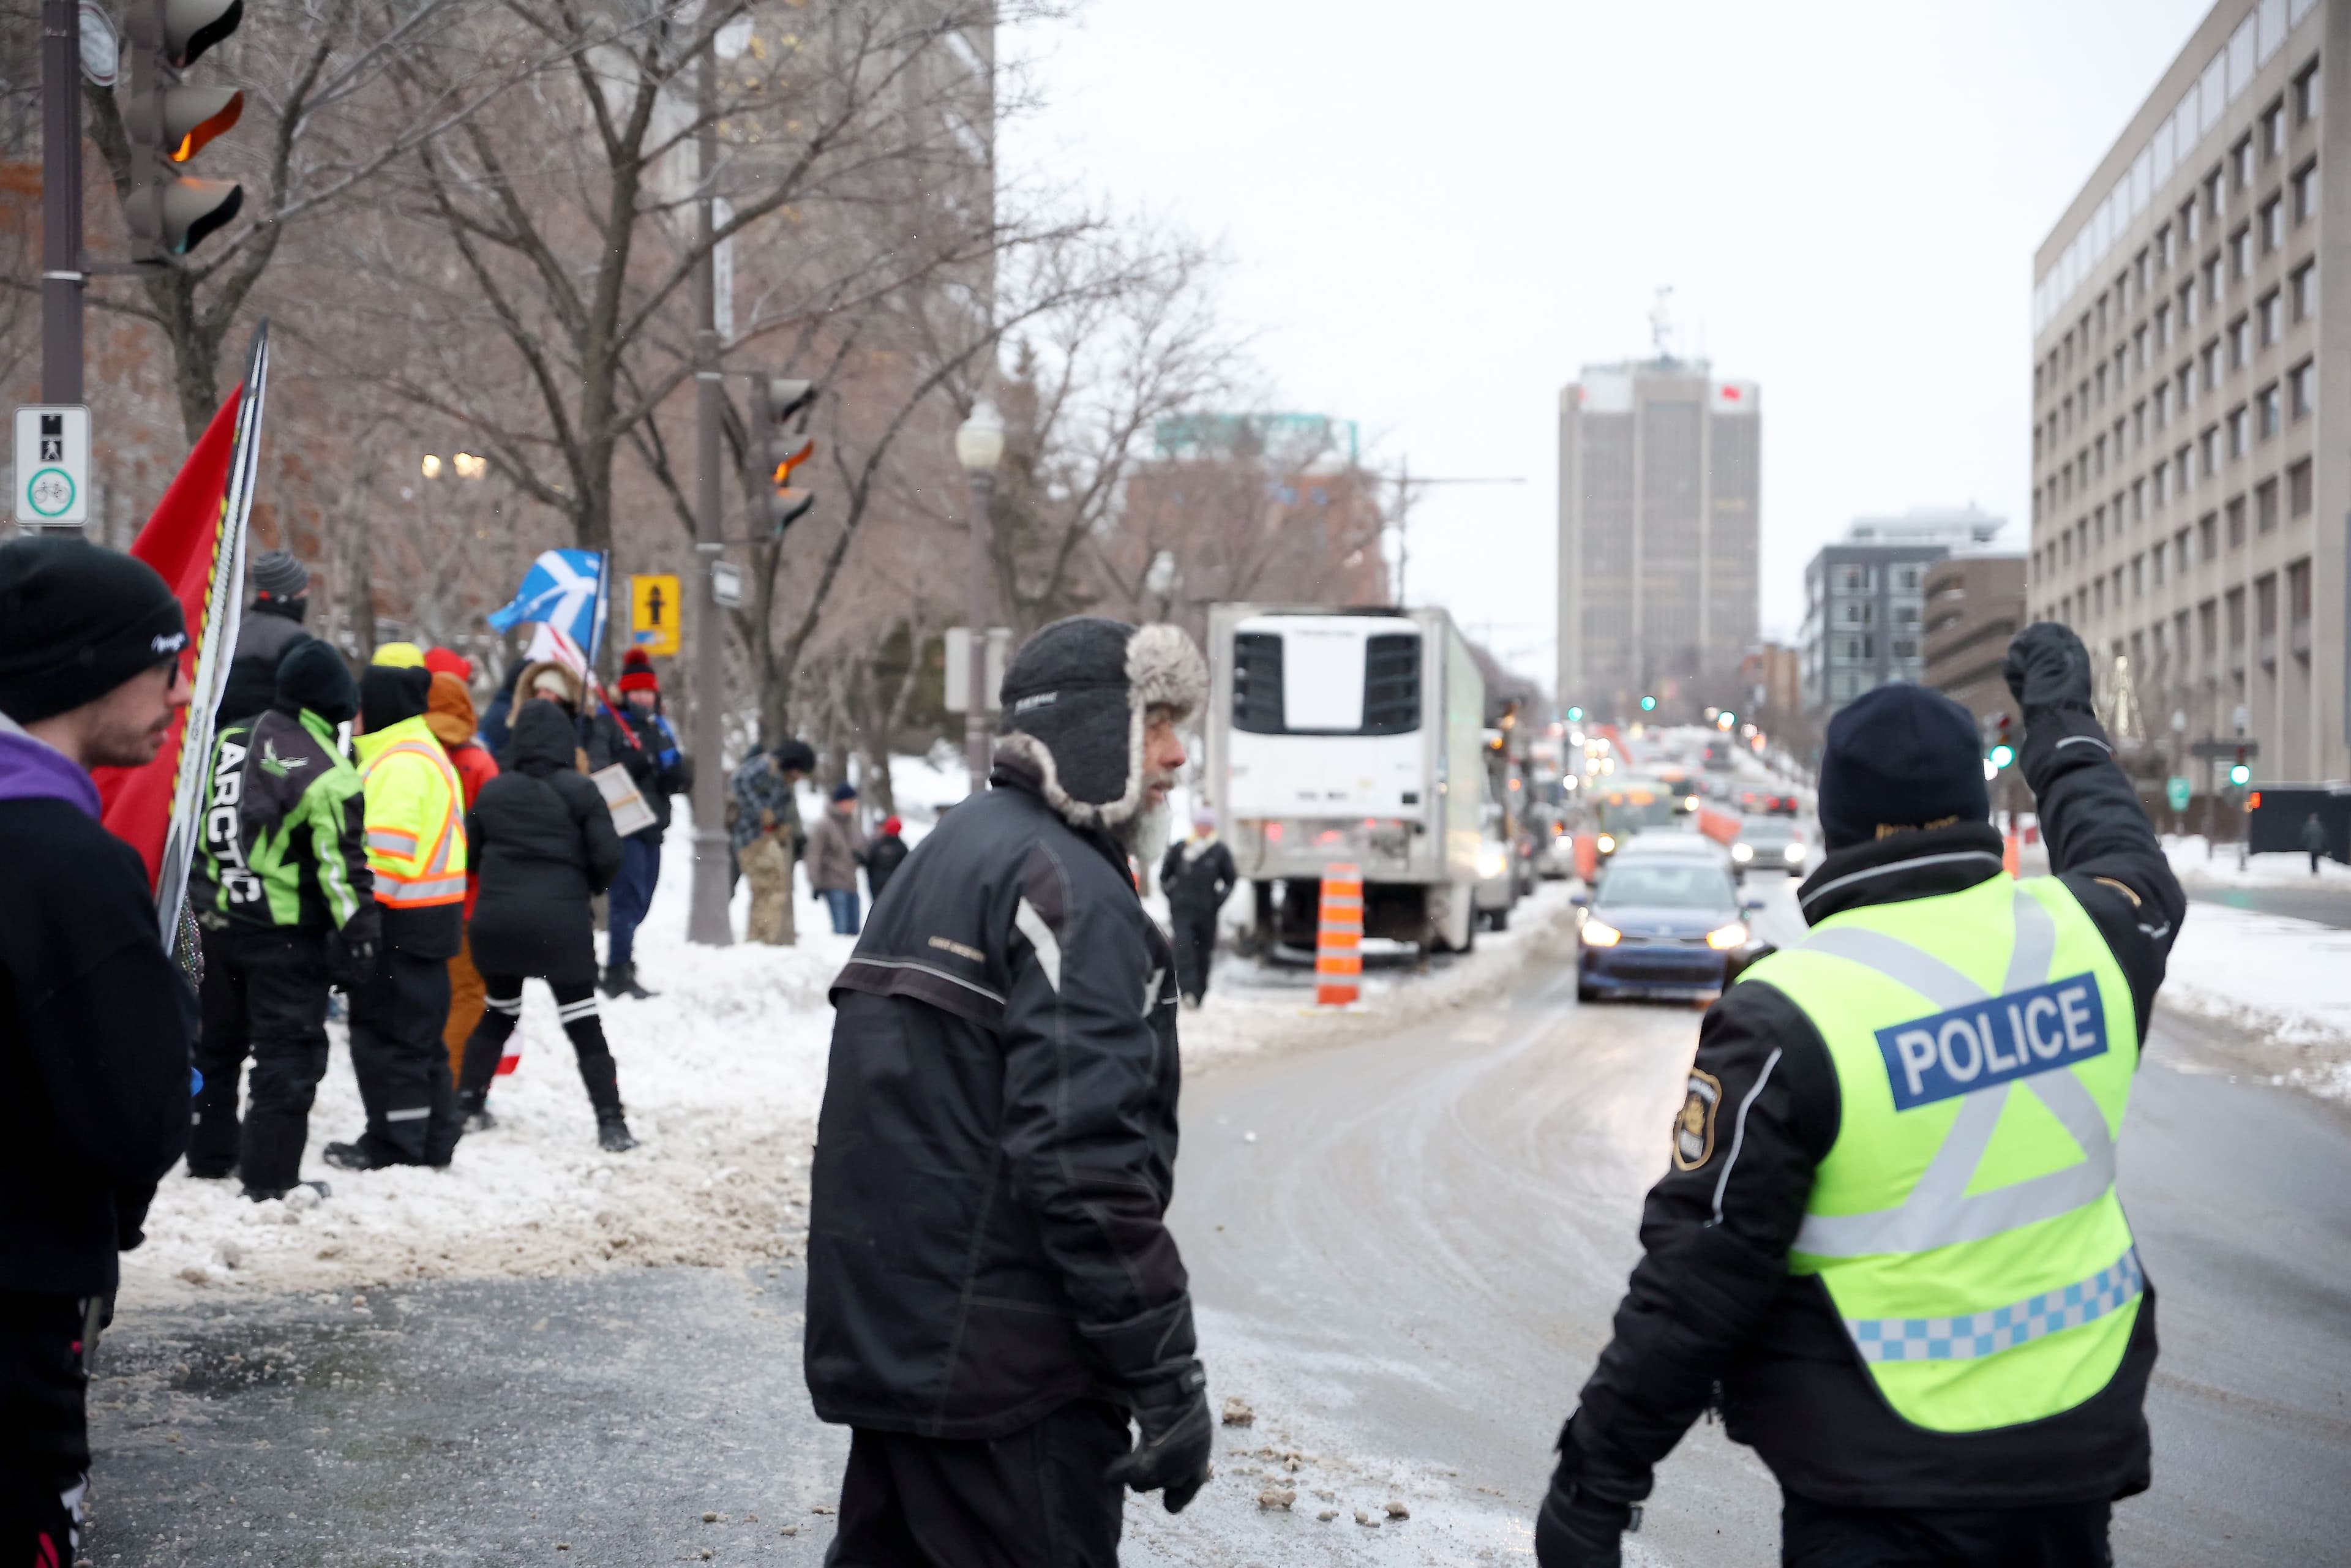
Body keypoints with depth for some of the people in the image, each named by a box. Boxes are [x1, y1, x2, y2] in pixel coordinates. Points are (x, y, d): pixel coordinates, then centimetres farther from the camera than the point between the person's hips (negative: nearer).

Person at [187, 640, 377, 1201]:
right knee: (288, 1051, 1)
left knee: (216, 1042, 20)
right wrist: (359, 936, -11)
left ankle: (210, 1155, 30)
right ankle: (271, 1175, 0)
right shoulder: (326, 774, -17)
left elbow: (192, 824, 12)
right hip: (286, 934, -7)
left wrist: (202, 900, 21)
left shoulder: (228, 741, 4)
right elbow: (343, 866, -17)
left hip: (216, 922, 7)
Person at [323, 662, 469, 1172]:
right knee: (419, 1033, 15)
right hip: (431, 916, 10)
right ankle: (433, 1141, 19)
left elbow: (386, 848, -22)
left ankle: (393, 1143, 1)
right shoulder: (426, 753, 18)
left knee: (385, 1031, -3)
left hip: (400, 918, -10)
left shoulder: (399, 763, -16)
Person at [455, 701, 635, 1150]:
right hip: (561, 925, -3)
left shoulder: (492, 791, 5)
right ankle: (611, 1121, -5)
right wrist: (589, 886, 12)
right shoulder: (580, 792, -5)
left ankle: (467, 1105, 26)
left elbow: (468, 852, 11)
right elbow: (608, 856, -8)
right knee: (584, 1025, 0)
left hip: (497, 922, 3)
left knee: (497, 1015, 22)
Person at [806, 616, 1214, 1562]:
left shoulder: (955, 851, 17)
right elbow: (1089, 1155, -23)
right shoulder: (1070, 884, -15)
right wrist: (1167, 1379, -20)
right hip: (999, 1371, -10)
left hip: (886, 1336, 10)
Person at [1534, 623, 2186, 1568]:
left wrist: (1591, 1487, -7)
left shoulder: (1788, 1019, -16)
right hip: (2076, 1450, 5)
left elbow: (1696, 1282, -15)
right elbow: (2138, 876, 26)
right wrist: (2061, 717, 43)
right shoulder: (2079, 936, -2)